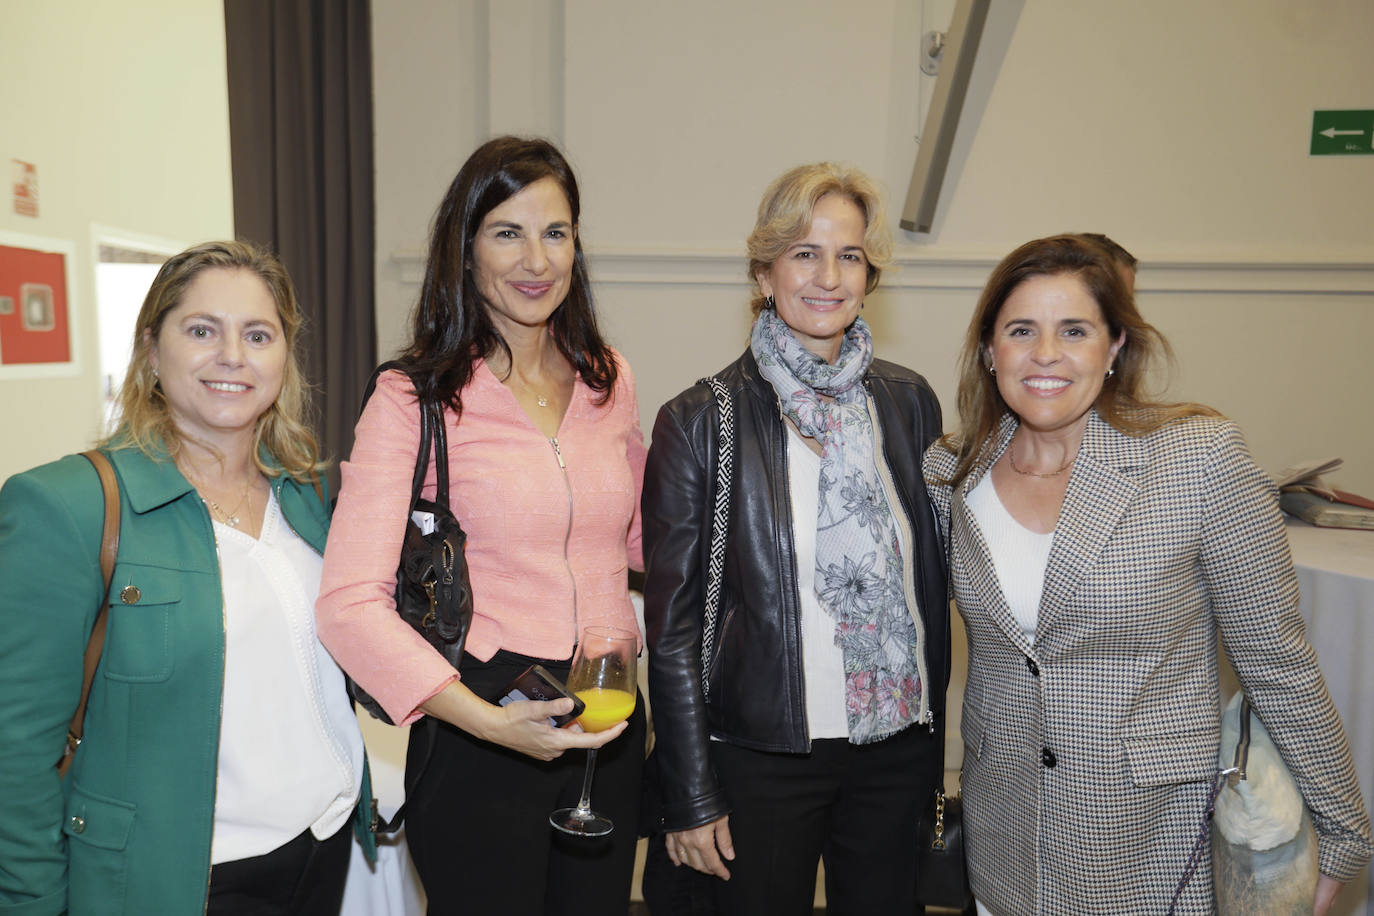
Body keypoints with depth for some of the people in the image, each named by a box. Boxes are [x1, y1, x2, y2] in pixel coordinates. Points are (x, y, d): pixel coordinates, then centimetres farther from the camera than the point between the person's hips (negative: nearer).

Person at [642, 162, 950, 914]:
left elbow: (932, 578, 10)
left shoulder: (910, 401, 1)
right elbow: (672, 622, -8)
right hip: (764, 759, -3)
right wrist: (690, 795, -7)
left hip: (899, 749, 4)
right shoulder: (701, 421, -10)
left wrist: (933, 733, 10)